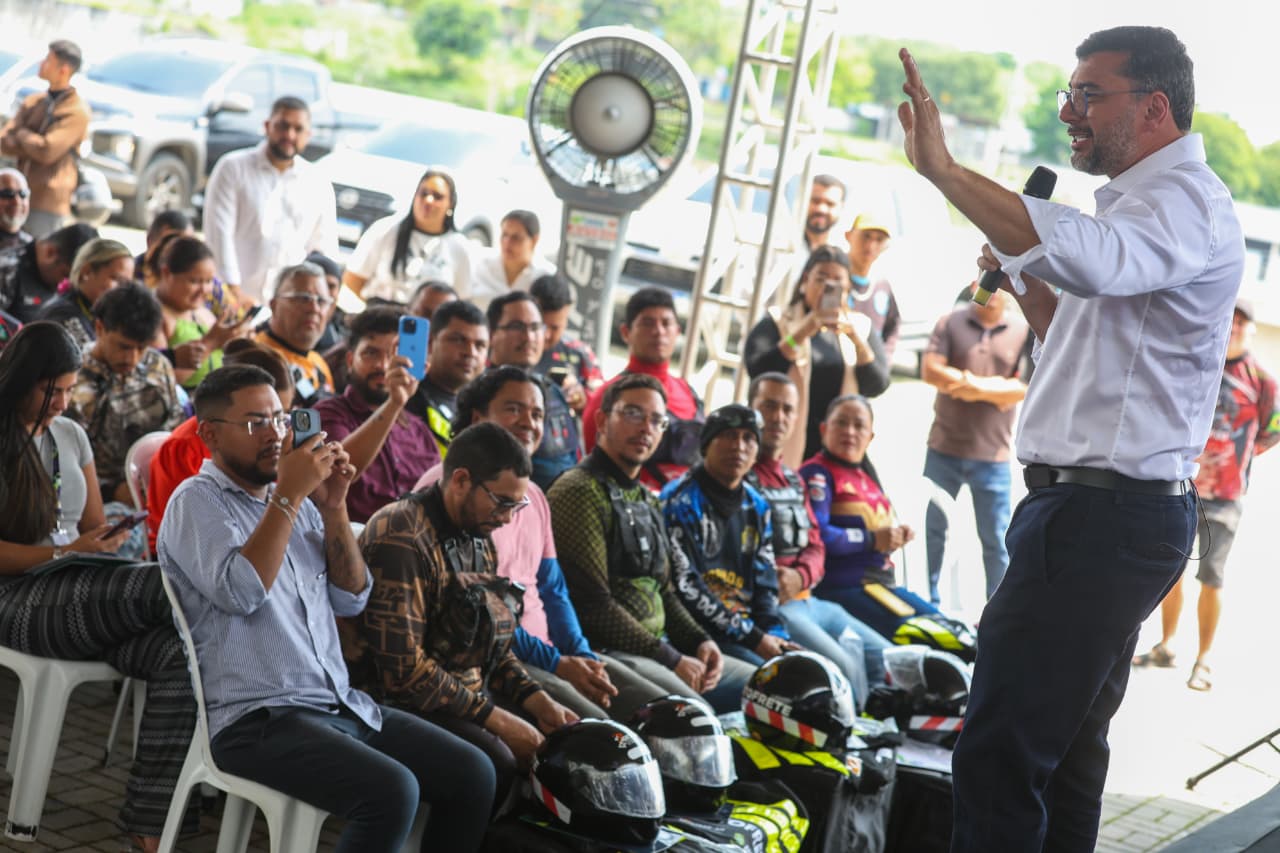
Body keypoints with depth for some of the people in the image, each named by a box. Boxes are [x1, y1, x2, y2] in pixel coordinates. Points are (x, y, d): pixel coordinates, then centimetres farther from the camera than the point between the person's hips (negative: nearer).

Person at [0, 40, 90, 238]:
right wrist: (33, 143, -11)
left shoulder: (77, 112, -9)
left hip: (49, 206, -7)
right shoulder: (33, 101, 13)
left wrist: (22, 134, -2)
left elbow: (47, 152, -19)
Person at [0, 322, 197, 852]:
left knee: (179, 656, -28)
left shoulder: (70, 435, 18)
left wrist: (113, 542, 0)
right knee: (169, 588, -38)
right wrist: (66, 553, -16)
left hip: (81, 599, 6)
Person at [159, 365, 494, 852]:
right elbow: (241, 592, -20)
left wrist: (334, 508, 0)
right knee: (390, 791, -29)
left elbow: (351, 599, 11)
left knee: (472, 774, -5)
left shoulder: (299, 500, 16)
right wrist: (288, 496, -17)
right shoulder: (197, 501, -3)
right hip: (258, 720, -7)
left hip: (342, 705, 7)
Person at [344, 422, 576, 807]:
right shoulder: (403, 539, -18)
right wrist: (497, 720, -20)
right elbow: (402, 666, -24)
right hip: (406, 702, -9)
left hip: (471, 693, 9)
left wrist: (538, 702, 2)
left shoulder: (478, 538, 13)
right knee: (497, 761, -32)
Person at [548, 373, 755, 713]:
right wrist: (671, 661, -15)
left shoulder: (647, 501, 22)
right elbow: (592, 604, -17)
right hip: (607, 652, -10)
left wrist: (700, 641, 4)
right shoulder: (580, 491, -9)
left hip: (658, 649, 10)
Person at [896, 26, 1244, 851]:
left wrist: (943, 167, -35)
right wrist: (1026, 280, 15)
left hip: (1105, 516, -11)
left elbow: (1086, 258, -36)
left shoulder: (1186, 201, -13)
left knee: (1000, 753, -13)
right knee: (1067, 750, 18)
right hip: (1112, 512, 11)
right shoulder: (1144, 204, 22)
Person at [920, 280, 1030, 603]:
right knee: (932, 530, 10)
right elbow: (930, 370, -9)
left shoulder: (1024, 330, -2)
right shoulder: (951, 322, 2)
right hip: (944, 448, 1)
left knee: (995, 540, 4)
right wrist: (997, 388, -15)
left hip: (993, 454, -1)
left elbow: (1025, 387, -9)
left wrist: (977, 387, -18)